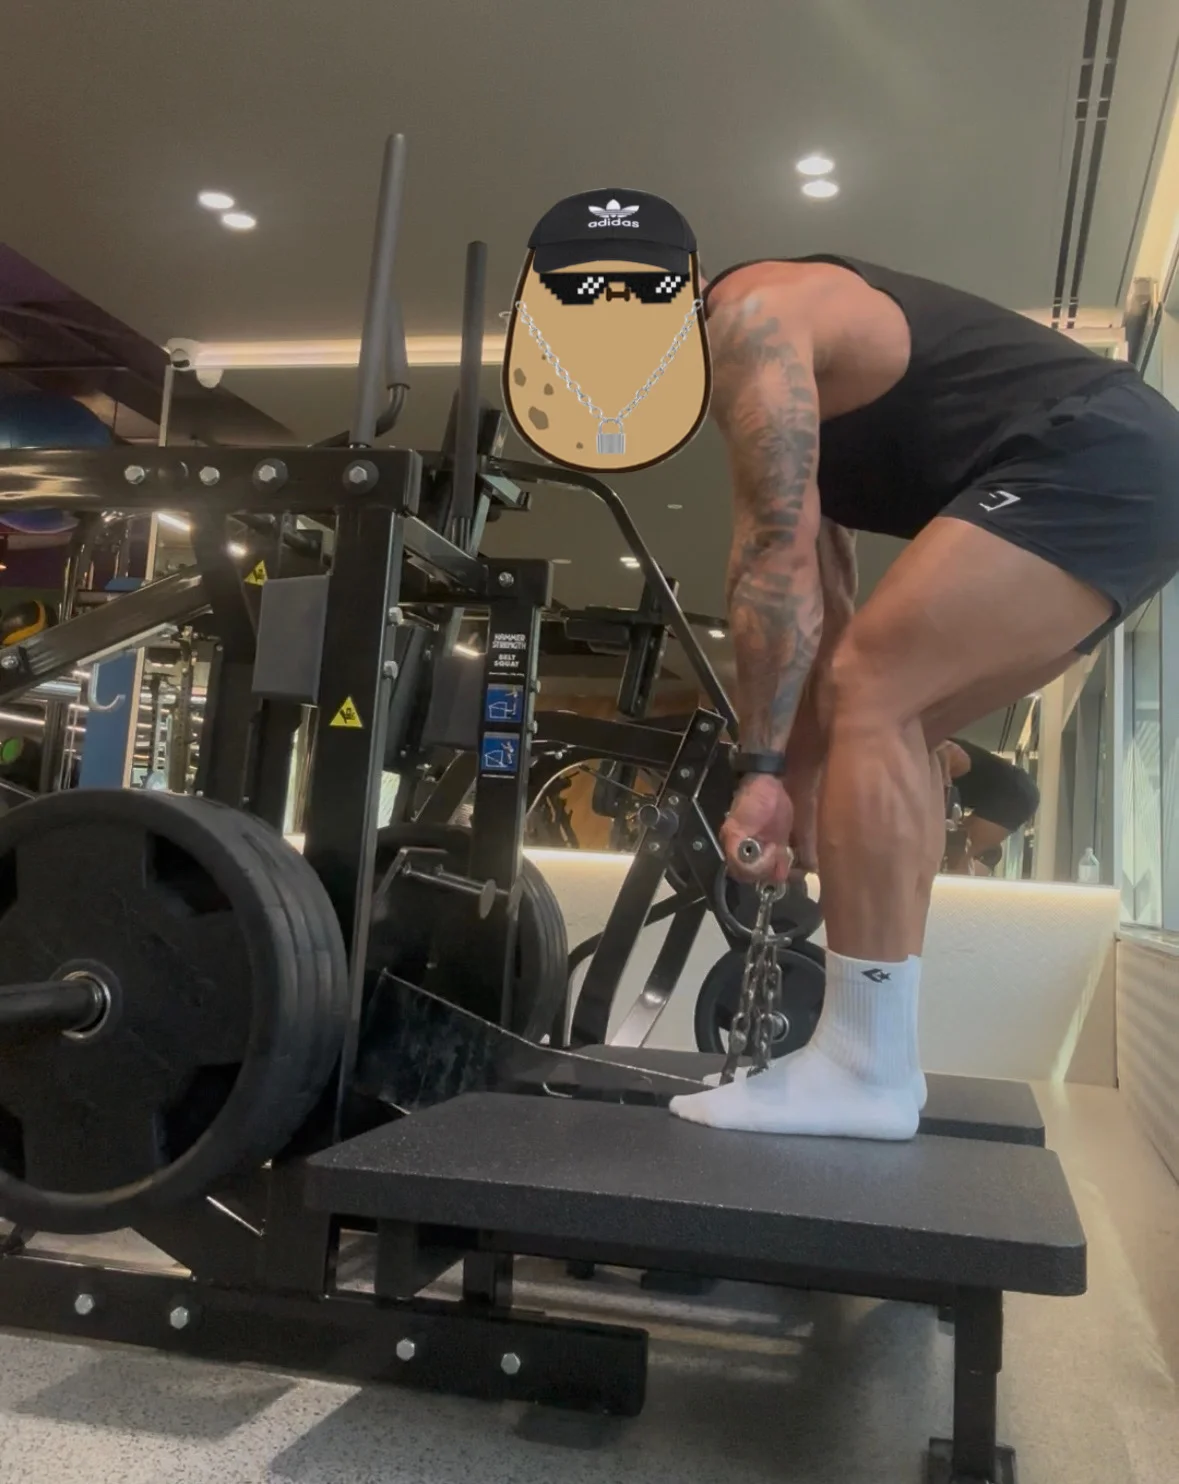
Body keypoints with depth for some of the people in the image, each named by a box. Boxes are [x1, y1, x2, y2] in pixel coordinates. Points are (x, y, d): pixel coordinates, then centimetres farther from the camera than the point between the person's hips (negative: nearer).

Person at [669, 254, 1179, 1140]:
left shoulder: (745, 318, -5)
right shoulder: (790, 367, 25)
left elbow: (776, 551, -15)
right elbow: (826, 583, 22)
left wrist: (762, 766, -15)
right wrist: (807, 777, 21)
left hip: (1095, 460, -11)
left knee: (870, 691, -18)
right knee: (891, 717, 10)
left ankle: (866, 1070, -14)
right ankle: (877, 1052, 10)